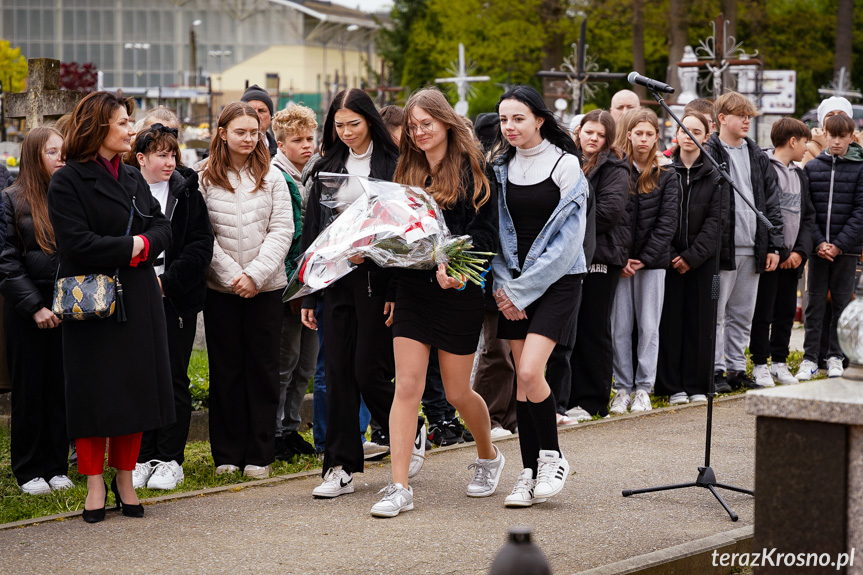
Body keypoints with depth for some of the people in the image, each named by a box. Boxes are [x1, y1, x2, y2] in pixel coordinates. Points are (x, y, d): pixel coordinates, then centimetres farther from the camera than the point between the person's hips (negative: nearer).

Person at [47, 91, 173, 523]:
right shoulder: (67, 182, -8)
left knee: (135, 387, 7)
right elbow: (77, 243, -18)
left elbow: (162, 227, 9)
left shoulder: (133, 178, 14)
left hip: (138, 300, 6)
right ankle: (94, 483, 8)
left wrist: (143, 246, -12)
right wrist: (128, 247, -12)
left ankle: (125, 479, 17)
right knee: (94, 391, -2)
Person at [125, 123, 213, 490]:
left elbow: (201, 245, -3)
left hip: (176, 299, -1)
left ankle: (170, 460, 8)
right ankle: (142, 459, 13)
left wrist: (168, 280, -11)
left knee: (173, 378, 2)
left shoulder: (187, 193, 3)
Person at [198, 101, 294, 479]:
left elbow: (281, 231, -1)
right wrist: (231, 275, -11)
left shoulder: (272, 177, 5)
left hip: (265, 287, 1)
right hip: (220, 287, -1)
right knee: (225, 369, 5)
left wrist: (255, 273, -11)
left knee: (263, 368, 3)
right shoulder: (203, 178, 0)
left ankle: (260, 454, 9)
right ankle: (228, 454, 12)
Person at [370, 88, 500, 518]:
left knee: (457, 392, 6)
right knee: (407, 387, -5)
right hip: (413, 288, 4)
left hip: (458, 290, -4)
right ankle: (399, 488, -5)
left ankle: (488, 457, 35)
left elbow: (488, 231, -10)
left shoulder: (471, 169, -4)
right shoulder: (408, 171, 12)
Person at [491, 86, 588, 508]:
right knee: (522, 379, 3)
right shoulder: (502, 168, 10)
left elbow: (569, 235, -11)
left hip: (557, 279, -5)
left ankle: (552, 456, 1)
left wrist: (523, 290, -12)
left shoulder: (565, 164, -7)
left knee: (529, 371, -18)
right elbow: (498, 231, 12)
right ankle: (529, 473, 10)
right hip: (515, 285, 5)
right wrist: (503, 285, -3)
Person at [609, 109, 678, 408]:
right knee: (620, 327, 1)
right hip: (620, 262, 0)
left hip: (652, 262, 0)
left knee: (649, 327, 2)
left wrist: (644, 259, -7)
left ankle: (643, 388, 9)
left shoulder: (666, 177, 5)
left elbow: (667, 223, 0)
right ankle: (622, 388, 9)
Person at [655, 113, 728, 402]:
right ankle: (671, 385, 6)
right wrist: (668, 254, -10)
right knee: (670, 318, -1)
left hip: (702, 258, 1)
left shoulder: (715, 174, 4)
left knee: (699, 318, 3)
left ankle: (697, 384, 11)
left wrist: (693, 255, -11)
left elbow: (716, 219, -2)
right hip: (668, 257, 0)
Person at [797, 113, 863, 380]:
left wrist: (839, 244, -11)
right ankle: (810, 358, 6)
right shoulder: (812, 167, 7)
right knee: (815, 302, 2)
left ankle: (836, 357, 13)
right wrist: (818, 242, -9)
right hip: (818, 247, 1)